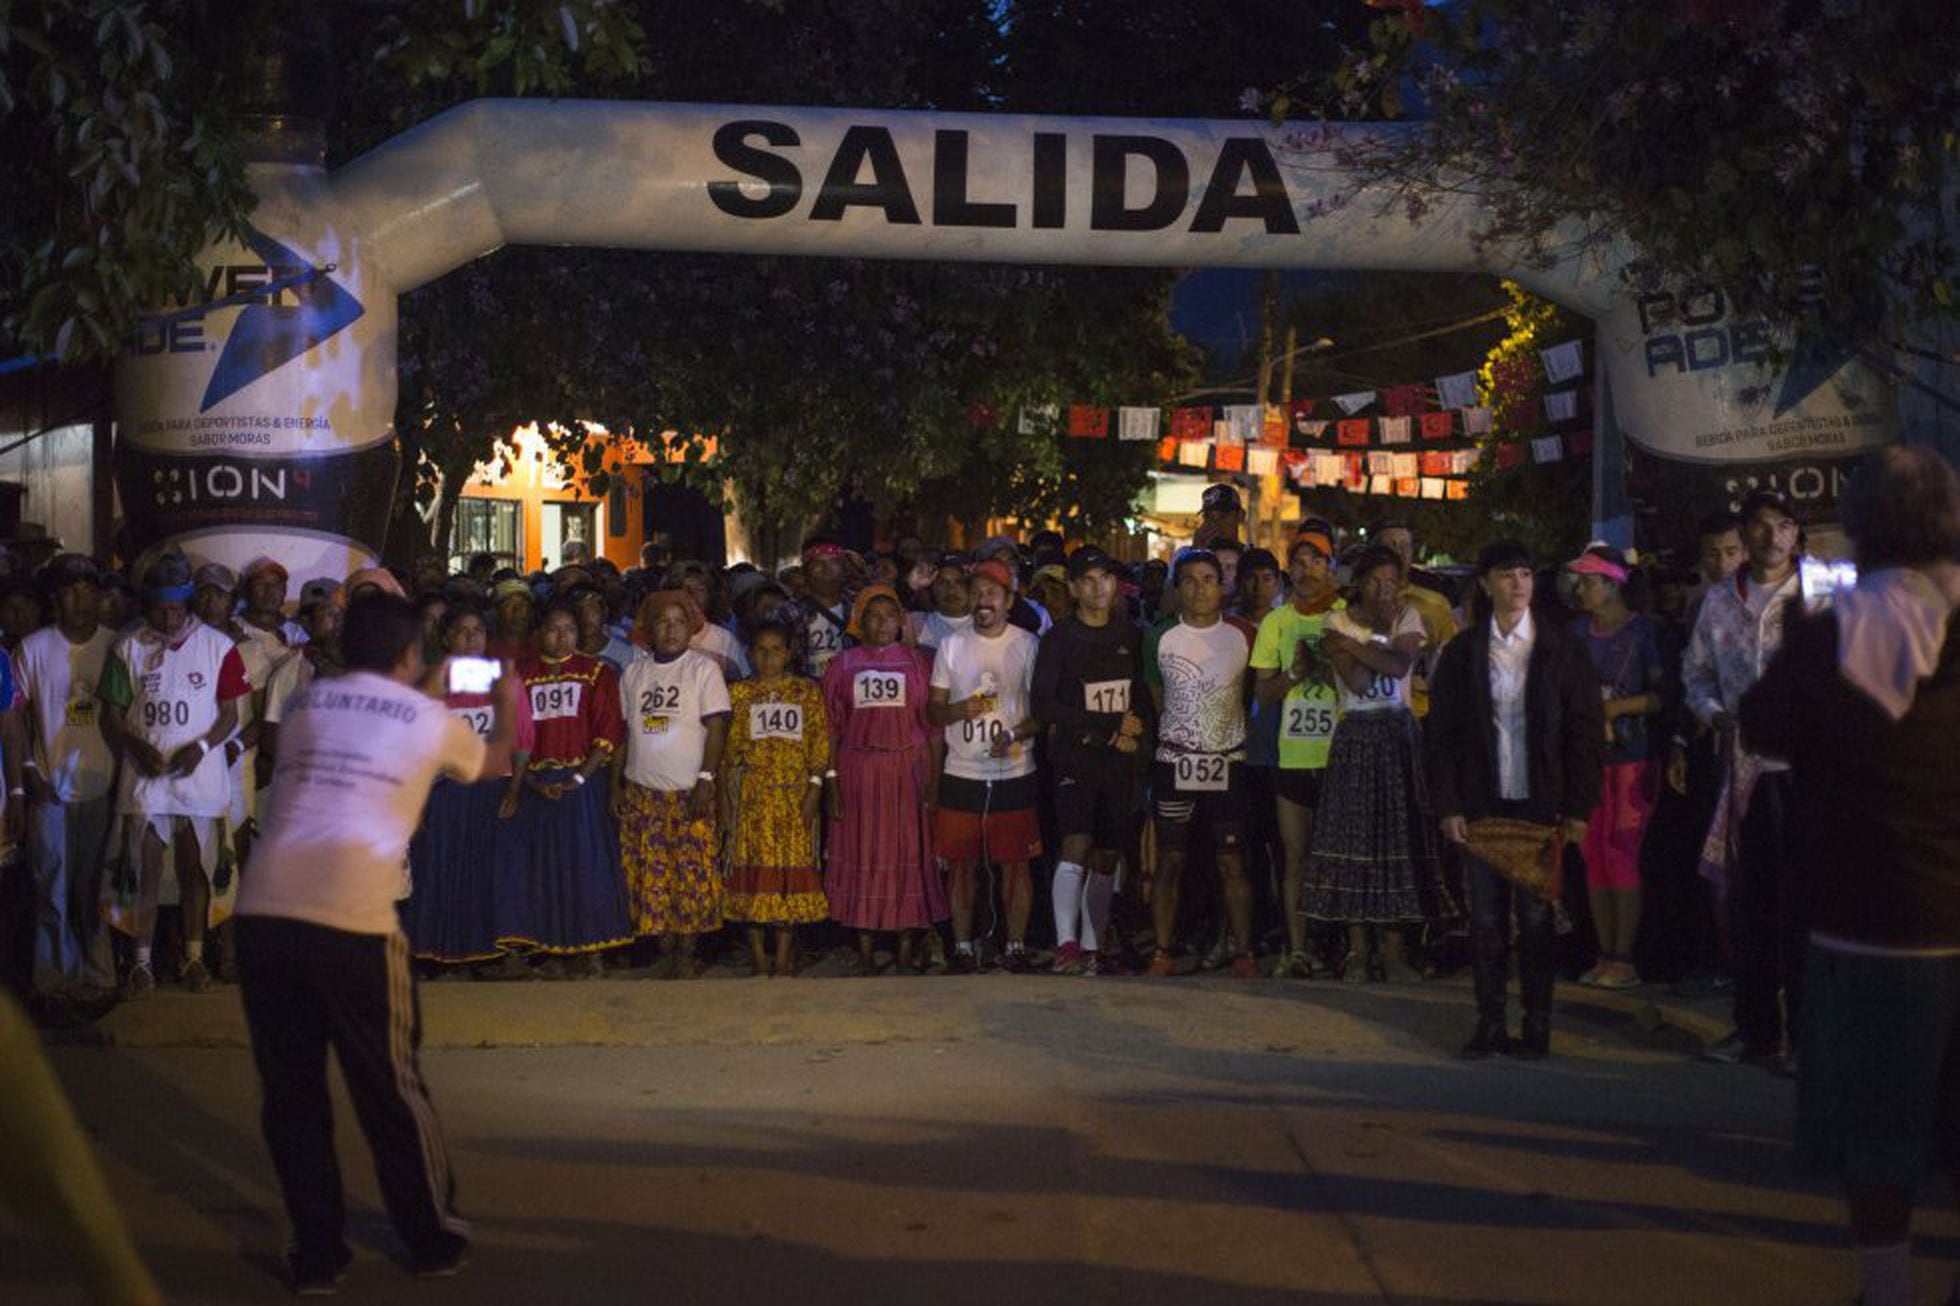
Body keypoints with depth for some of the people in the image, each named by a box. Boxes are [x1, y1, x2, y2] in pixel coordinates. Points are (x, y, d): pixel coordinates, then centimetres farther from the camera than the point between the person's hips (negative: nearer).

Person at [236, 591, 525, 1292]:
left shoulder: (303, 704, 17)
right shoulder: (431, 721, 10)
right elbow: (496, 761, 32)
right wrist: (507, 705, 53)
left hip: (264, 911, 3)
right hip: (353, 920, -3)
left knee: (291, 1092, 13)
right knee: (391, 1089, 12)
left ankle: (317, 1251, 18)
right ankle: (432, 1236, 26)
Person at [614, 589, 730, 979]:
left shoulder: (703, 668, 0)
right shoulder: (634, 672, 11)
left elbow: (717, 728, -6)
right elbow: (622, 733, 14)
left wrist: (706, 780, -14)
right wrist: (615, 785, 9)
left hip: (689, 793, -3)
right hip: (641, 793, 4)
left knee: (692, 874, -5)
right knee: (650, 875, 2)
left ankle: (686, 954, 3)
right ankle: (665, 952, 12)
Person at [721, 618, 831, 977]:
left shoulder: (807, 692, 7)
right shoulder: (740, 694, 9)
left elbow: (820, 745, 2)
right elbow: (730, 749, 6)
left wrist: (815, 789, -7)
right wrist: (728, 797, -2)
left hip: (795, 793, 0)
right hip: (753, 794, 1)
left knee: (793, 865, -3)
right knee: (753, 867, -1)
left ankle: (785, 957, 2)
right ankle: (758, 957, 5)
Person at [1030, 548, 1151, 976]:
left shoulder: (1132, 636, 10)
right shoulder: (1060, 639, -1)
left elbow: (1146, 696, 15)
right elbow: (1042, 704, -9)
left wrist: (1136, 733, -6)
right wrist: (1110, 725, -12)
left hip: (1123, 762, 4)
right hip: (1075, 757, -3)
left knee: (1106, 859, 7)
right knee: (1076, 845, -19)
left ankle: (1092, 947, 16)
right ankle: (1066, 945, -20)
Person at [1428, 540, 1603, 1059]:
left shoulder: (1562, 648, 3)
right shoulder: (1461, 652, 6)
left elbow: (1585, 730, 2)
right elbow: (1441, 733, 6)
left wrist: (1578, 809, -4)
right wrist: (1448, 807, -2)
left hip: (1539, 805, -1)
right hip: (1482, 805, 1)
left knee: (1536, 917, 1)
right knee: (1486, 918, 4)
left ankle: (1537, 1027, 9)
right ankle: (1489, 1024, 12)